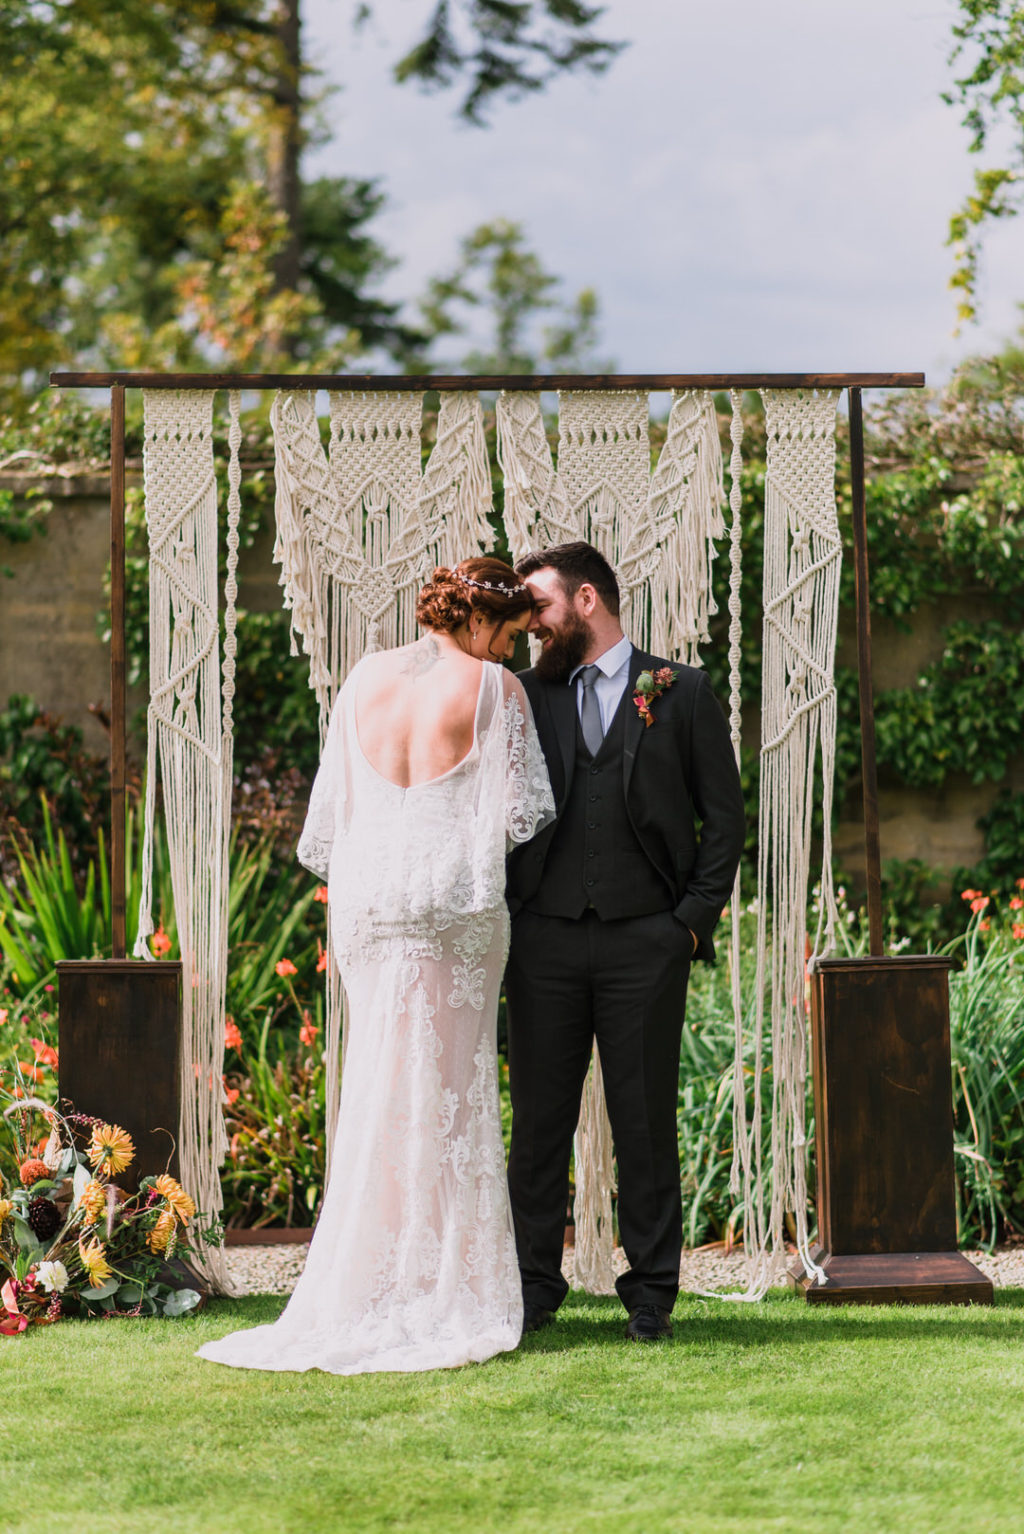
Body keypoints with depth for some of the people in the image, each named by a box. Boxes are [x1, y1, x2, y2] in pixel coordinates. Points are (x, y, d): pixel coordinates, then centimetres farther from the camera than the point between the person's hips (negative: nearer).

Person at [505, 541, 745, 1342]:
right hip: (544, 939, 2)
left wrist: (695, 916, -3)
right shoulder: (527, 694, 12)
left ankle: (652, 1290, 9)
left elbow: (725, 815, 4)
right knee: (538, 1116, 3)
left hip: (645, 939, -2)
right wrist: (502, 915, 3)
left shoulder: (682, 692, 5)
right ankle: (534, 1283, 12)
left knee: (645, 1118, 2)